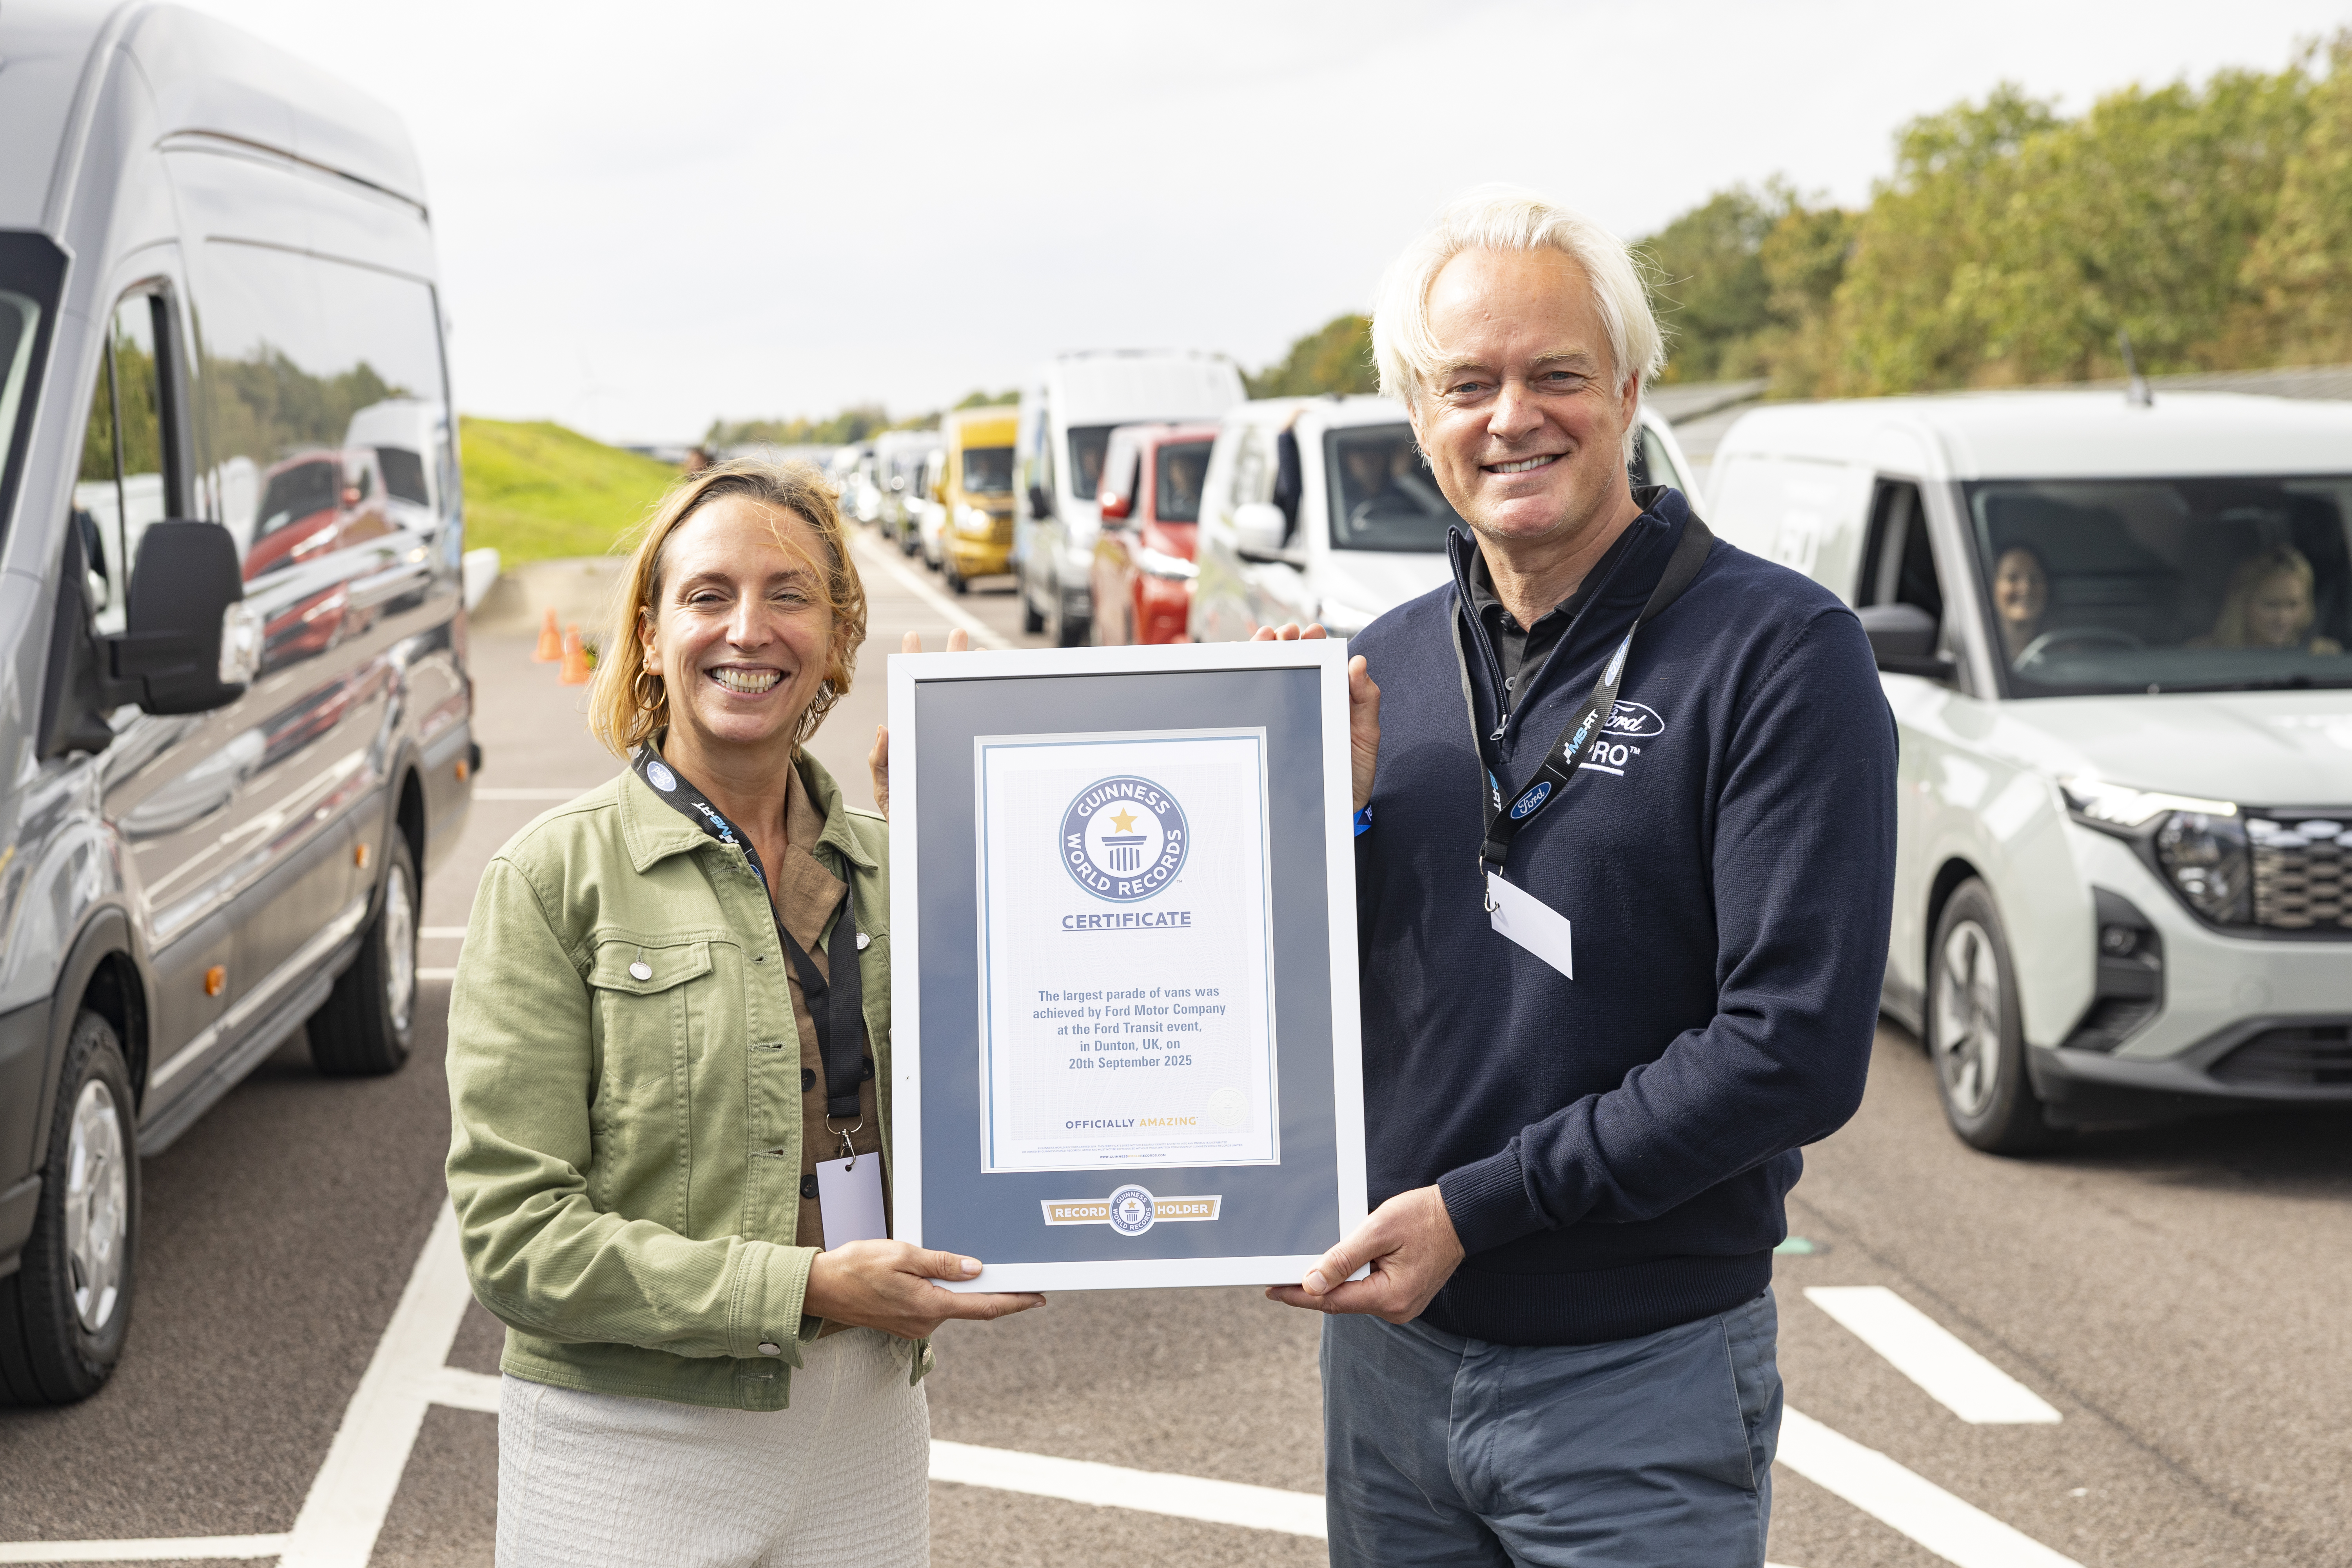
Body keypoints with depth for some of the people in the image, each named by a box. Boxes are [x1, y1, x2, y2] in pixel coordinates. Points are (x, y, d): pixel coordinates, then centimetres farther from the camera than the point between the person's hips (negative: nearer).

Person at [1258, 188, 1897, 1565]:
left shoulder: (1778, 651, -12)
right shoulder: (1390, 663, 7)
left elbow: (1794, 1049, -18)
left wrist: (1476, 1206, -18)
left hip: (1638, 1378, -5)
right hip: (1388, 1353, 5)